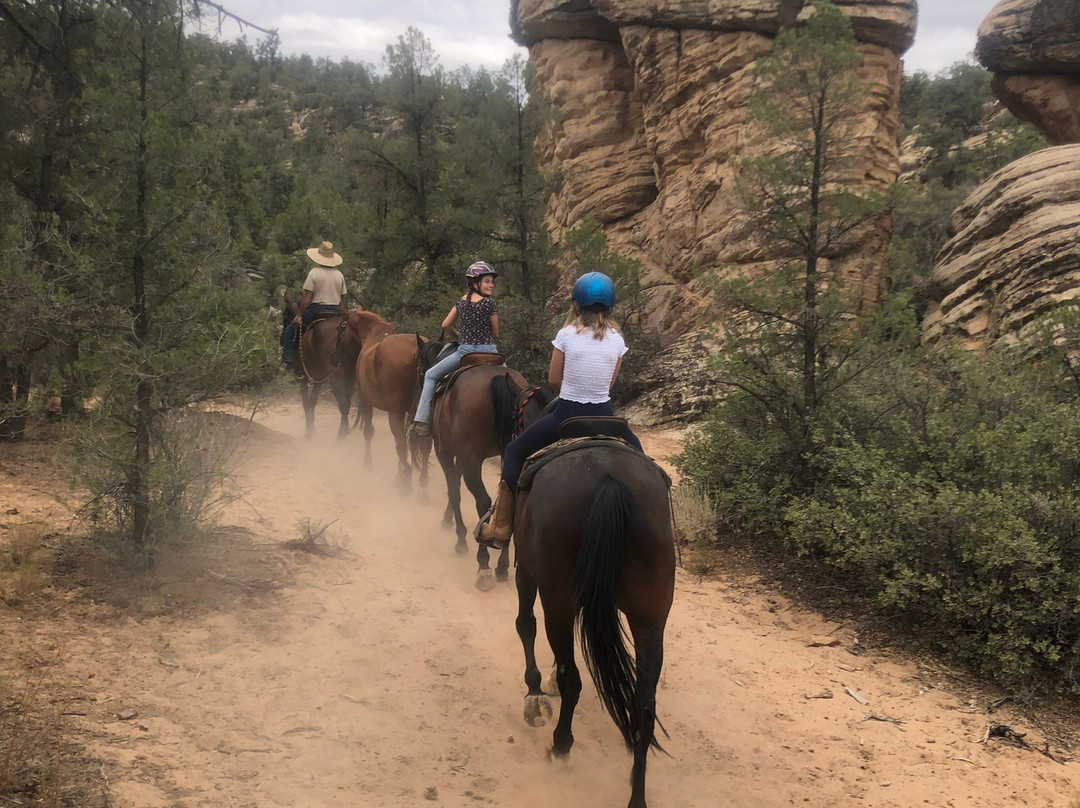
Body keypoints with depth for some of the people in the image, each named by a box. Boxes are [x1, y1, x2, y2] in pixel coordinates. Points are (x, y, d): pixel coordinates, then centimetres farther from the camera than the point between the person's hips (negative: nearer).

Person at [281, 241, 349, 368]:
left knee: (289, 331, 7)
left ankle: (287, 360, -1)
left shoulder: (314, 272, -7)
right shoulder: (339, 275, 7)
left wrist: (300, 315, -4)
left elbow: (307, 298, -10)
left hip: (316, 310, -4)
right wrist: (345, 314, 22)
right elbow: (342, 299, 10)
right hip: (335, 312, 4)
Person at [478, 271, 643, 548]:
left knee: (514, 452, 14)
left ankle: (501, 527, 10)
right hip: (603, 414, 3)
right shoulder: (617, 339, -1)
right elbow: (610, 382, 8)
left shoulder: (566, 335, -9)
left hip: (566, 413, -3)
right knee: (636, 451, 32)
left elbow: (554, 380, -2)